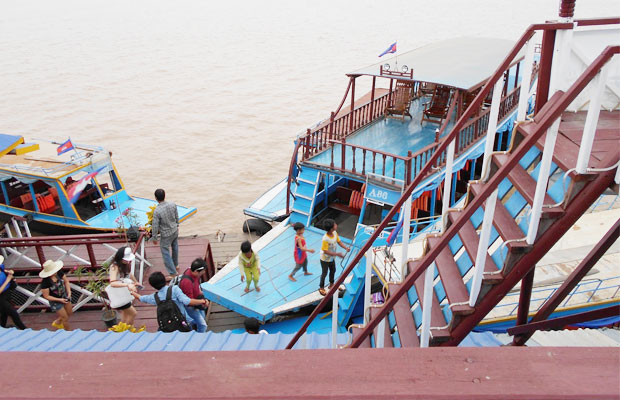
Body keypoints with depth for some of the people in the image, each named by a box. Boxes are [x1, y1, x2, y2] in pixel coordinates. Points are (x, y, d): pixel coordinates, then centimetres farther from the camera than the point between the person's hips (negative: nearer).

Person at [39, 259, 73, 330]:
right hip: (55, 301, -5)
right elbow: (46, 296, -20)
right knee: (65, 318, 8)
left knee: (69, 313, 21)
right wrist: (60, 300, -22)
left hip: (64, 296, 5)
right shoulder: (45, 283, -31)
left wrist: (69, 292, -13)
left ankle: (57, 323, 49)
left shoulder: (59, 272, -19)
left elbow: (66, 281, -2)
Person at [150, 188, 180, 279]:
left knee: (166, 253, 9)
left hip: (166, 235, -6)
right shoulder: (172, 204, -13)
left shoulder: (157, 211, -28)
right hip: (175, 231, 6)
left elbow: (155, 226, -19)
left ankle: (173, 273, 15)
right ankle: (176, 265, 47)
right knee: (175, 248, 26)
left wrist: (154, 238, -5)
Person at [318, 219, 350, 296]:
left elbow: (339, 241, -1)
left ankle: (331, 285, 47)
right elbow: (325, 251, -33)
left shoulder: (335, 233, -14)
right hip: (325, 259, -7)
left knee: (333, 271, 24)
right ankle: (321, 288, 33)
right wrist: (337, 254, -32)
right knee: (324, 273, 11)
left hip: (332, 258, 7)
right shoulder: (326, 239, -36)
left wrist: (346, 248, -17)